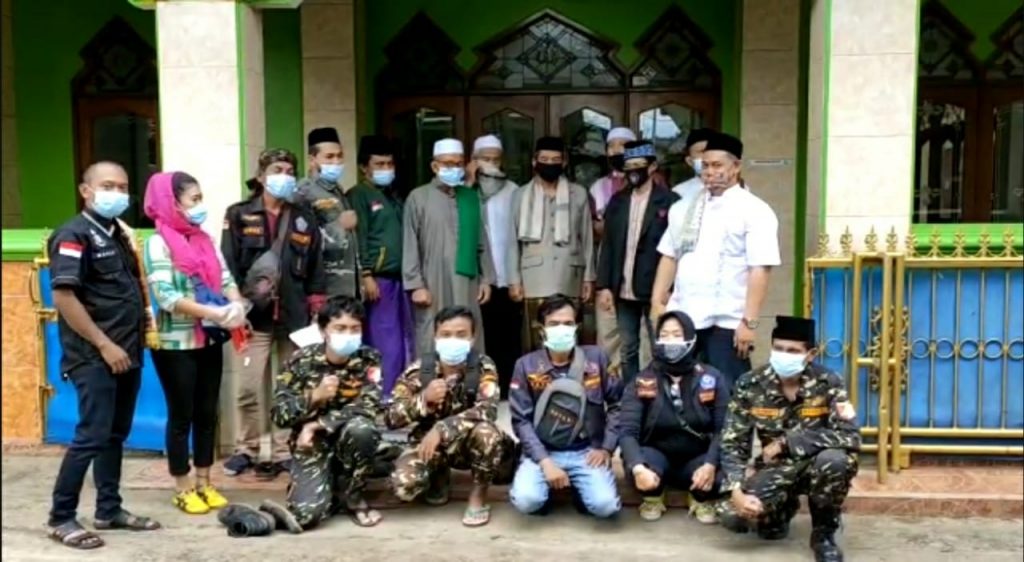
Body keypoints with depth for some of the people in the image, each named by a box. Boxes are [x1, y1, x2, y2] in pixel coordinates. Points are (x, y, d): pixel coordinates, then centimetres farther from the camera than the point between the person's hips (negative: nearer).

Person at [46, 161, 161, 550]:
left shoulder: (120, 235, 14)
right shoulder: (73, 236, -10)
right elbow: (63, 297, -18)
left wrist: (141, 330, 8)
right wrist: (104, 345, -18)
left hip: (128, 353, 8)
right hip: (94, 356, -8)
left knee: (116, 434, 12)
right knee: (92, 436, -7)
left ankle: (109, 510, 22)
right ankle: (60, 518, 5)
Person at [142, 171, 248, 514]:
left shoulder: (205, 239, 10)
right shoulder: (159, 243, -10)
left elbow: (225, 279, 5)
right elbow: (166, 296, -19)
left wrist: (236, 305, -17)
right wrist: (214, 312, -26)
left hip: (209, 340, 6)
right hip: (176, 343, -6)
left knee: (207, 413, 11)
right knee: (182, 415, 4)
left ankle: (204, 483, 23)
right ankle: (183, 489, 16)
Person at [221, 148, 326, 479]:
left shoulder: (304, 219, 13)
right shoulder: (239, 215, 5)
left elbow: (315, 270, 11)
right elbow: (228, 265, -1)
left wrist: (317, 313, 5)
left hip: (295, 316, 2)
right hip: (255, 315, -2)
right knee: (249, 388, -2)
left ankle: (285, 451, 15)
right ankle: (246, 449, 14)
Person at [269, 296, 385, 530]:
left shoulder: (368, 360, -8)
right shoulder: (302, 361, -9)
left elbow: (368, 408, -22)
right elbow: (279, 415, -10)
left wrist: (317, 425, -25)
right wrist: (315, 396, -26)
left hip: (350, 442, 1)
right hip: (311, 446, -1)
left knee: (362, 428, -35)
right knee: (306, 514, -24)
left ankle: (354, 497, -7)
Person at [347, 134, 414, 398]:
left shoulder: (393, 195, 20)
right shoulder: (359, 195, -2)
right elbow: (359, 238, -10)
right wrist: (366, 276, -16)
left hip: (400, 278, 7)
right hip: (379, 279, -7)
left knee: (406, 343, 8)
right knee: (387, 346, -7)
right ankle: (386, 399, 0)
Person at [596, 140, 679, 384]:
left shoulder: (669, 201, -5)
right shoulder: (617, 201, 9)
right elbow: (608, 245, 8)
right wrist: (604, 285, 2)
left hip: (655, 290, -4)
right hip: (623, 290, 4)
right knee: (628, 350, 12)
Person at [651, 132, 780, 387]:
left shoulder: (754, 211, -4)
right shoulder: (684, 208, 13)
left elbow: (760, 270, -11)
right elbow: (669, 257, 14)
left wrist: (749, 322, -16)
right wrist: (657, 303, 6)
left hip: (727, 322, -5)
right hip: (682, 317, 5)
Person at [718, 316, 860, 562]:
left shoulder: (828, 383, -17)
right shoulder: (749, 385, -12)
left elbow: (850, 436, -27)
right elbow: (732, 444, -10)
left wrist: (785, 443, -27)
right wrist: (737, 491, -27)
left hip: (817, 465, -2)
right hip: (775, 468, 2)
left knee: (834, 460, -37)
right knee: (732, 516, -22)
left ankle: (824, 533, -7)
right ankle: (781, 509, 16)